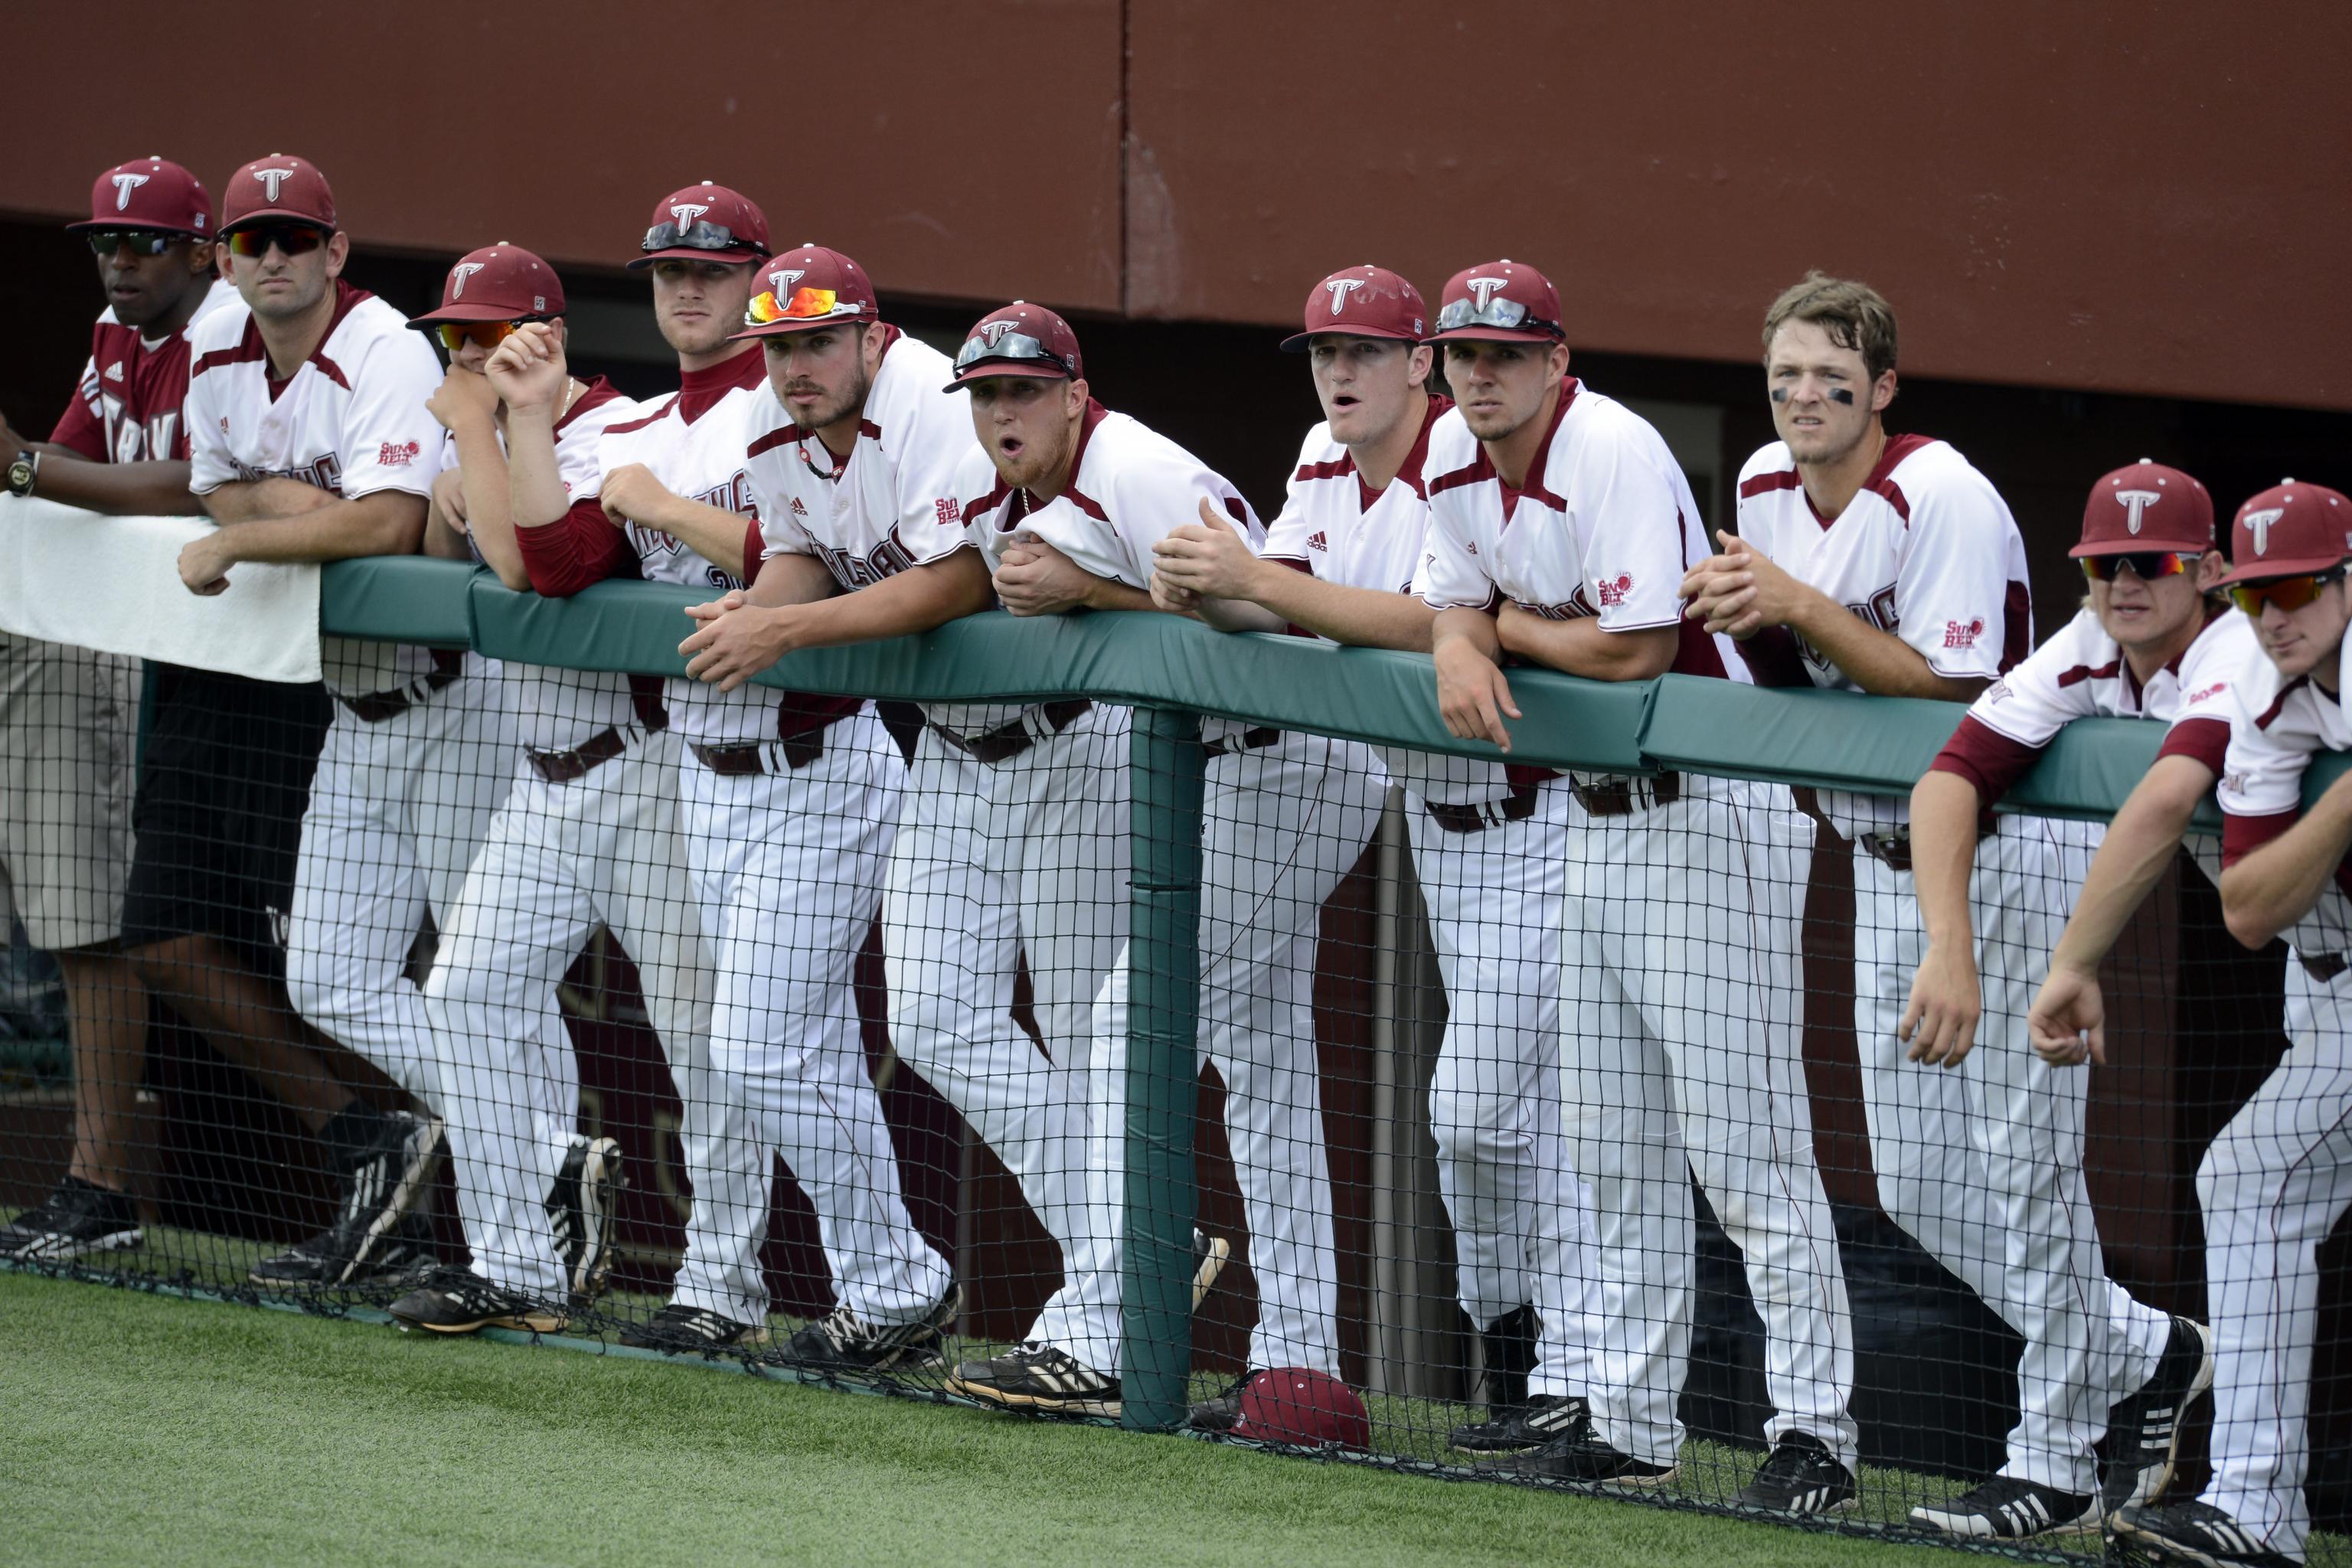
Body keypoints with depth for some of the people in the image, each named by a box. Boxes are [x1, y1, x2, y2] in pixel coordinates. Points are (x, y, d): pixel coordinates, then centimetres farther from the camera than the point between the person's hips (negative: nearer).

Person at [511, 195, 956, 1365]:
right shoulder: (640, 436, 15)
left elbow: (799, 561, -23)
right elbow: (553, 566, 5)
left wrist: (658, 506, -13)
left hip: (815, 771, -8)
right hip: (705, 773, 8)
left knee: (765, 1048, -12)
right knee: (713, 1048, 11)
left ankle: (898, 1289, -3)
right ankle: (718, 1291, 21)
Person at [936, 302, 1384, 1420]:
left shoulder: (1140, 478, -22)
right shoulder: (986, 490, 6)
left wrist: (1081, 591, -25)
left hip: (1284, 768, -10)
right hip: (1213, 774, 10)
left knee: (1140, 1020, -12)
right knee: (1261, 1062, 12)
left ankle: (1115, 1351, -12)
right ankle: (1295, 1358, 16)